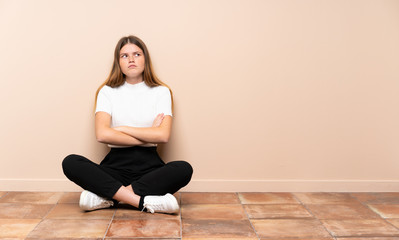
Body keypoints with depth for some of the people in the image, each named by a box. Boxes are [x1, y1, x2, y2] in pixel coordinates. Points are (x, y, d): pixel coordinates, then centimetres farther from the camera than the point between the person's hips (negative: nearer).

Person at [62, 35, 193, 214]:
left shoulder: (160, 91, 6)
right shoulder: (107, 91, 7)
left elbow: (163, 135, -9)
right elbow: (102, 134, -10)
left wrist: (122, 128, -6)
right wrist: (148, 136, -7)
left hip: (149, 164, 0)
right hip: (116, 164, 1)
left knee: (184, 169, -31)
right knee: (70, 163, -25)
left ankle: (108, 196, -27)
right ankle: (144, 201, -32)